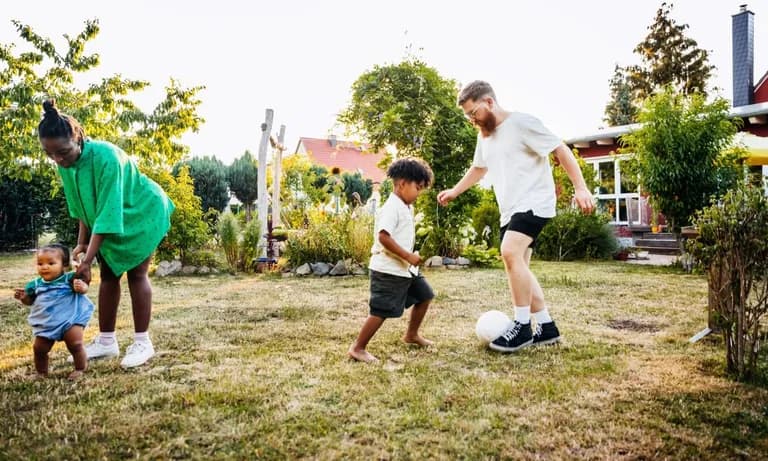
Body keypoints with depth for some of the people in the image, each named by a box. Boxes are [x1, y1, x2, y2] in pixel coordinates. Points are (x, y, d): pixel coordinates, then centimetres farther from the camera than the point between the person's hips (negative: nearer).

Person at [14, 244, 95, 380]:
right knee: (39, 348, 11)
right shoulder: (36, 284, 1)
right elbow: (30, 301, 14)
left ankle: (80, 369, 13)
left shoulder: (69, 278, -13)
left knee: (75, 345, -8)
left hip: (69, 320, -5)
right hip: (46, 324, 5)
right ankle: (41, 373, 33)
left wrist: (81, 288, -42)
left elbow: (84, 288, -19)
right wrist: (23, 297, -8)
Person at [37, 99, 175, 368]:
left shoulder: (106, 157, -34)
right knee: (108, 275, 6)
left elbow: (108, 212, -34)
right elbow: (83, 207, 2)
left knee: (136, 274, -8)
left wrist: (88, 260, -34)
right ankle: (106, 341, 14)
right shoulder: (65, 163, -12)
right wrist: (82, 243, -2)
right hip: (109, 220, 7)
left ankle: (142, 343, -1)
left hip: (142, 213, -7)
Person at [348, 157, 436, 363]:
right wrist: (408, 256, -25)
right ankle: (358, 348, 5)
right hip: (388, 270, -10)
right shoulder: (392, 207, -18)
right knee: (381, 311, -8)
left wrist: (410, 257, 14)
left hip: (405, 268, 10)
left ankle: (411, 334, 35)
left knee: (424, 295, 18)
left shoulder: (407, 207, 14)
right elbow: (383, 237, -28)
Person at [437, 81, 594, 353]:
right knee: (518, 268, 8)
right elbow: (478, 169, 31)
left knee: (511, 252, -28)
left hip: (534, 202, -9)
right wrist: (454, 192, 26)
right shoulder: (484, 135, 15)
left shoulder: (522, 123, -11)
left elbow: (561, 150, -12)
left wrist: (580, 187, -21)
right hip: (509, 210, 9)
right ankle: (546, 327, 19)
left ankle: (522, 326, -19)